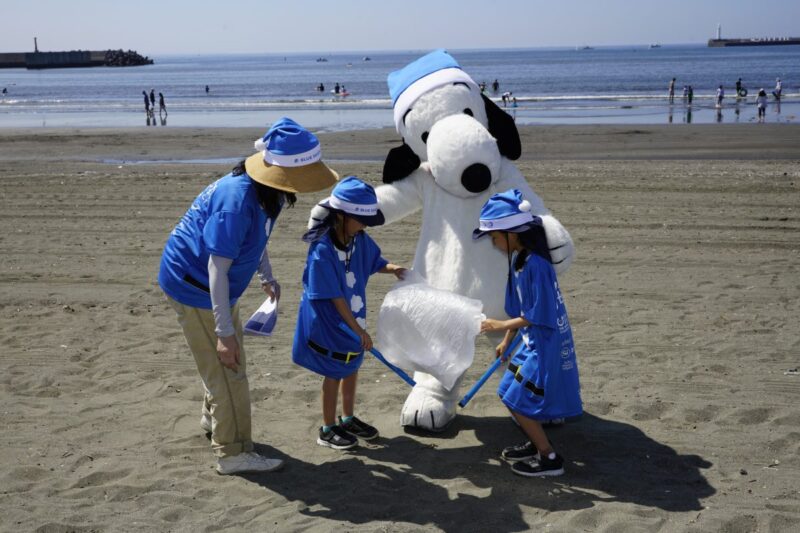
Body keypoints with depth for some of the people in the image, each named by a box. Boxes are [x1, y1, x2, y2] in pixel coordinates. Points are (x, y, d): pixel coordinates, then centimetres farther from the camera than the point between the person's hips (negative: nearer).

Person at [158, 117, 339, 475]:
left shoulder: (264, 192, -5)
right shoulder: (238, 200, -34)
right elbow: (217, 268, -32)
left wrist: (267, 277, 8)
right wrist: (224, 331, -31)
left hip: (217, 287, 10)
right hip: (193, 287, -10)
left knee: (227, 362, 26)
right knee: (227, 370, -2)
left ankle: (213, 419, 48)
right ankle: (233, 454, 10)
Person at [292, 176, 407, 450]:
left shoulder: (360, 240, -8)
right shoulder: (322, 250, -29)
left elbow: (374, 262, 10)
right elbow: (334, 297, -25)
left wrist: (392, 268, -13)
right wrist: (358, 329, -21)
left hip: (353, 318, 7)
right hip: (330, 323, -7)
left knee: (351, 368, 20)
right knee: (334, 374, 7)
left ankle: (348, 420, 39)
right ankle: (328, 430, 25)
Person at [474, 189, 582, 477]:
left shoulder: (535, 265, -25)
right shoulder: (519, 259, 5)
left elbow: (536, 316, -23)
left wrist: (501, 326, -15)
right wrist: (507, 341, 20)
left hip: (545, 347, -9)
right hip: (532, 343, 9)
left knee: (518, 401, -3)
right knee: (509, 393, 17)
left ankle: (550, 458, 9)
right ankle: (536, 444, 34)